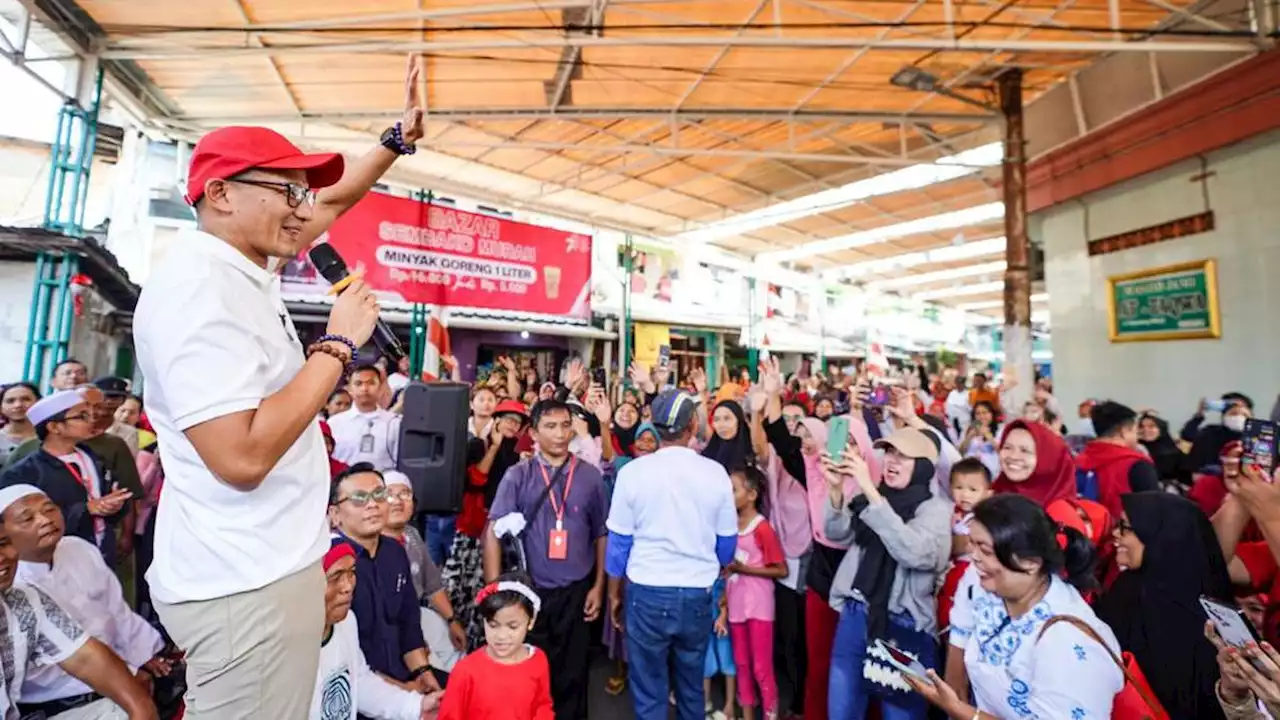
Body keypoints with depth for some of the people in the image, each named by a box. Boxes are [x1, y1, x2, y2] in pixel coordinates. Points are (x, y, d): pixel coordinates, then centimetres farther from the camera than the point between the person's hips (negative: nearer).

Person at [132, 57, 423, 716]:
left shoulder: (242, 266, 6)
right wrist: (339, 344, -23)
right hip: (244, 582, -9)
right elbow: (242, 457, -30)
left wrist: (400, 138, 16)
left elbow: (334, 202, 20)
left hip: (265, 564, 9)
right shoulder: (198, 288, -22)